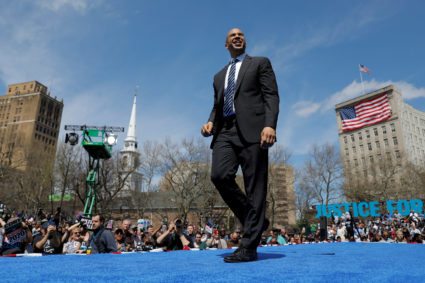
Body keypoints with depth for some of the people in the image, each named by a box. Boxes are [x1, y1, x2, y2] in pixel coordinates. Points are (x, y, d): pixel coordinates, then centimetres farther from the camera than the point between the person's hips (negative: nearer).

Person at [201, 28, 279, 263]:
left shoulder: (260, 63, 16)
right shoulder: (219, 76, 30)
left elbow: (271, 95, 2)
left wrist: (270, 125, -15)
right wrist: (210, 122, 5)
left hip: (251, 129, -4)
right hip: (225, 132, 4)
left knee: (254, 187, -8)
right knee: (220, 176, -18)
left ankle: (249, 246, -3)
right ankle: (255, 221, 2)